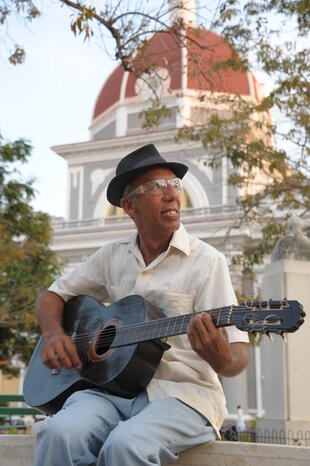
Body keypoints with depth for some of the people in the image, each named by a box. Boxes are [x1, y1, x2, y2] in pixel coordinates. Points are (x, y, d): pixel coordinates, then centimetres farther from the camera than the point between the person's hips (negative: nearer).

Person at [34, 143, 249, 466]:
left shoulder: (206, 261, -2)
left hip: (180, 391, -3)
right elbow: (53, 295, 22)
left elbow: (238, 356, -6)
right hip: (112, 387, 3)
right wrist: (53, 333, 0)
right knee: (61, 434, -29)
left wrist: (222, 359, -31)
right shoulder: (112, 256, 12)